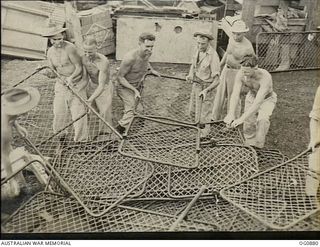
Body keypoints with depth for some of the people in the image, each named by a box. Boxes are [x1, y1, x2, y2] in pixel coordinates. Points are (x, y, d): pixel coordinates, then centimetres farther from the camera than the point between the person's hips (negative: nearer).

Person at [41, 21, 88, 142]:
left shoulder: (70, 48, -19)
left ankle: (81, 139, 11)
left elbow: (79, 68, -18)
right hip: (61, 83, 6)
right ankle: (60, 132, 32)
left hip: (77, 82, -5)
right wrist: (49, 73, -15)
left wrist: (71, 78, -32)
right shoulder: (50, 52, 2)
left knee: (78, 110, -3)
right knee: (58, 109, 6)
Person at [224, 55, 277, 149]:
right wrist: (231, 114, -52)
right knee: (248, 123, 3)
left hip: (267, 99, -4)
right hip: (251, 96, 4)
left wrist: (241, 119, -56)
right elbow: (235, 95, -35)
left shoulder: (265, 77, -42)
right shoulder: (241, 74, -30)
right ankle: (250, 146, 29)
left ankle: (258, 147, -11)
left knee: (262, 120, -29)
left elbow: (258, 102, -48)